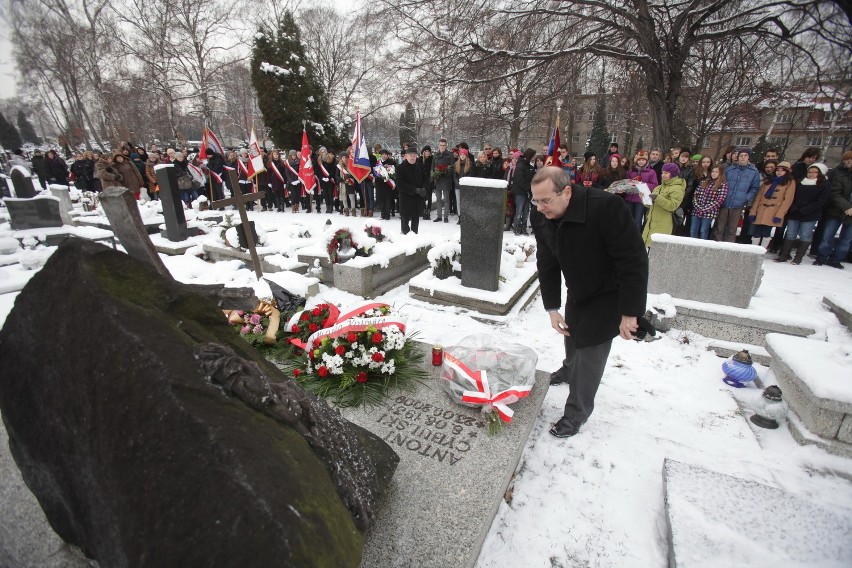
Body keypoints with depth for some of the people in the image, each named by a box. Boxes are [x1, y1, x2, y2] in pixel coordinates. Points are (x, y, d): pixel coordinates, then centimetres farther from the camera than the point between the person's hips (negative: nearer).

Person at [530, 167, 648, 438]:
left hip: (609, 293, -6)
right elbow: (547, 263, -7)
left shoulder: (606, 207, -35)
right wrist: (552, 307, -7)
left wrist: (630, 313, -26)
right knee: (571, 332, 24)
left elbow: (634, 261, -29)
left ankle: (576, 412, 15)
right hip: (577, 289, 6)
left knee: (591, 347, -5)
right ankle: (570, 369, 57)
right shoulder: (542, 216, -17)